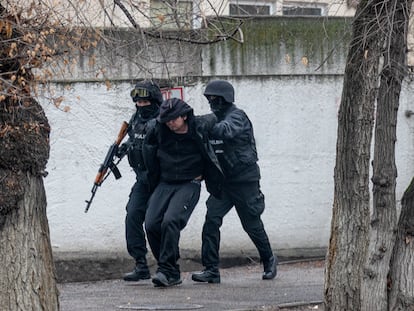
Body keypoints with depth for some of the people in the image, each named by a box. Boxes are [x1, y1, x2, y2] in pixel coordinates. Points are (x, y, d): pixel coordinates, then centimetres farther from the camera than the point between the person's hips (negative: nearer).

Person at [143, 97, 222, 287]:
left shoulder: (198, 127, -8)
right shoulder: (159, 130, -1)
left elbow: (212, 118, 14)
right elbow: (149, 146, 19)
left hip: (189, 185, -4)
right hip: (164, 185, 4)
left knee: (170, 221, -26)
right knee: (151, 225, -10)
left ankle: (167, 271, -21)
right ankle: (171, 273, 2)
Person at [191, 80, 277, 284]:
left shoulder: (237, 116, -14)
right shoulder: (215, 118, 10)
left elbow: (226, 130, -36)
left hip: (245, 180, -6)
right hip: (223, 181, 6)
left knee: (252, 225, 6)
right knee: (211, 220, -10)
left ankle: (269, 261, 30)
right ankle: (211, 270, -11)